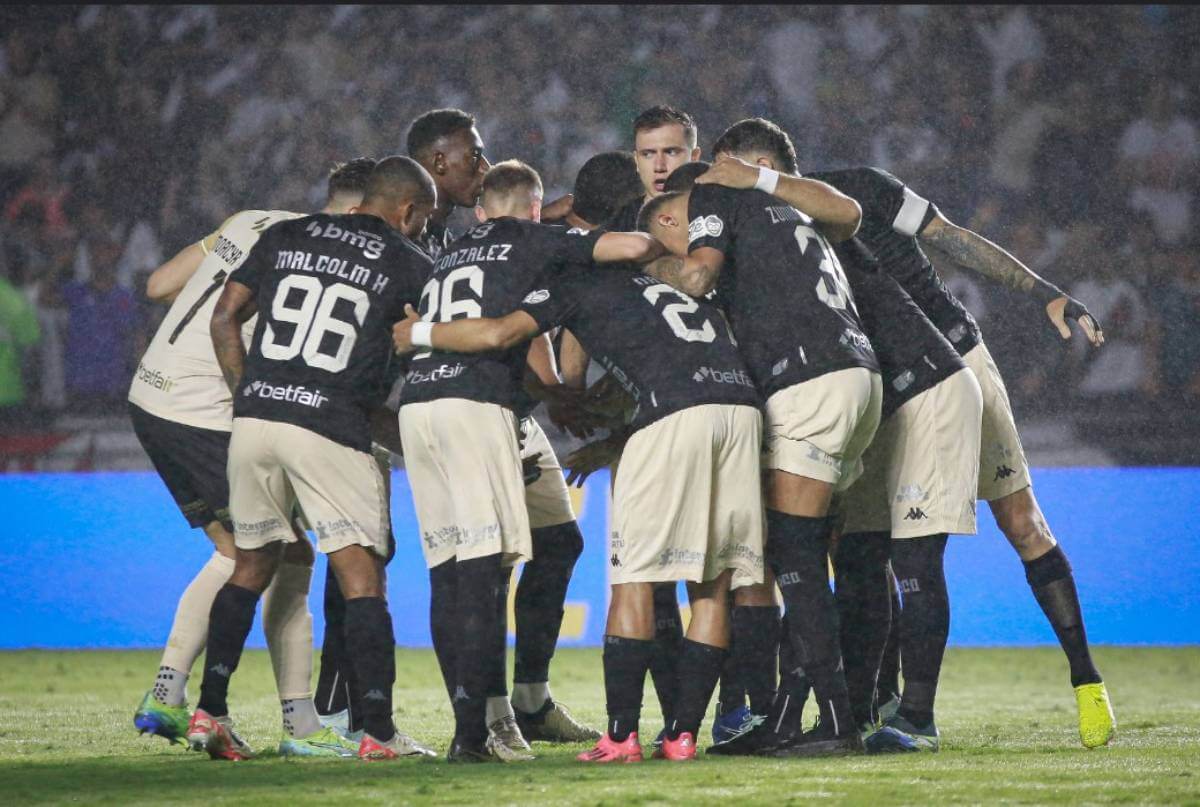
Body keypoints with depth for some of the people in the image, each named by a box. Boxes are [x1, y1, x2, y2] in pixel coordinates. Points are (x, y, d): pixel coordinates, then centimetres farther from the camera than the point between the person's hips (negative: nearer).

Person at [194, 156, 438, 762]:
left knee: (251, 567, 18)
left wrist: (247, 395, 15)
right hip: (332, 429, -4)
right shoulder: (408, 264, 4)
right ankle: (377, 730, -6)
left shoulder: (285, 237, 14)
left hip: (255, 417, 4)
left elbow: (225, 317, 13)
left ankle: (209, 712, 12)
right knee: (362, 580, -1)